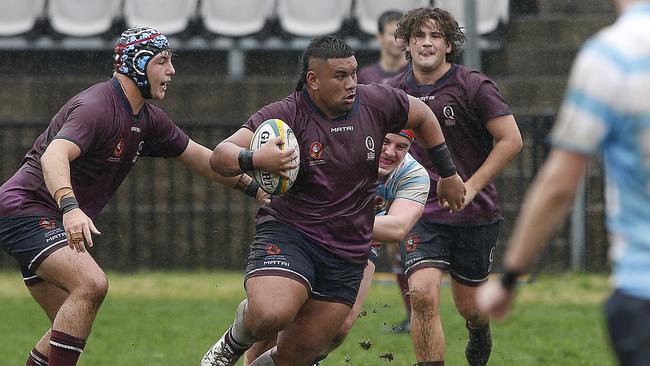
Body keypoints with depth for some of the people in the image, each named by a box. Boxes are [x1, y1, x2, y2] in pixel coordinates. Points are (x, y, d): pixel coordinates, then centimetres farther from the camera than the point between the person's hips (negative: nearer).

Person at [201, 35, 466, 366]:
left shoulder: (376, 103, -1)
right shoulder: (286, 114, -13)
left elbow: (422, 116, 21)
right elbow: (220, 156, -21)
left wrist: (448, 173, 26)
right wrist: (253, 160, -42)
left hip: (347, 254, 4)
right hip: (288, 233, -4)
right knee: (271, 315, -32)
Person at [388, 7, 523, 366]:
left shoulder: (473, 86, -9)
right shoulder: (394, 92, 2)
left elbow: (511, 140, -11)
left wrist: (470, 187, -15)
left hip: (474, 213, -1)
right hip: (420, 212, 1)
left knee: (468, 305, 12)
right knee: (422, 294, -20)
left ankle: (479, 332, 49)